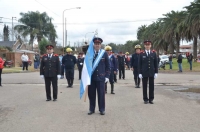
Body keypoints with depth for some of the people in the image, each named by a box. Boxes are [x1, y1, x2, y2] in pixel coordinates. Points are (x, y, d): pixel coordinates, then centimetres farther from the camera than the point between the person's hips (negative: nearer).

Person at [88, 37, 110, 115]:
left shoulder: (104, 53, 1)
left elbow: (108, 66, 3)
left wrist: (107, 76, -3)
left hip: (101, 77, -1)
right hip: (91, 77, 1)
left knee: (101, 94, 2)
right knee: (91, 94, 7)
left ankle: (102, 109, 14)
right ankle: (91, 109, 19)